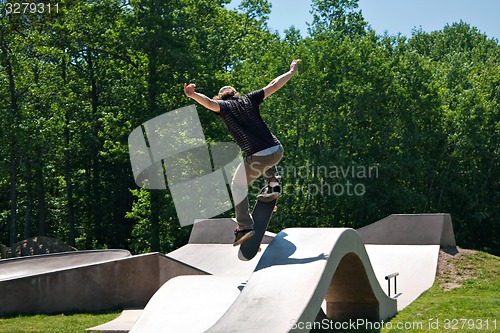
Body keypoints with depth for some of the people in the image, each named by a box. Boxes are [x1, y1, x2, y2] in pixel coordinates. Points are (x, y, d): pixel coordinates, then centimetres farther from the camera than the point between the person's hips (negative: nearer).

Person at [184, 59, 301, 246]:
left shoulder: (222, 106, 8)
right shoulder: (249, 99, 17)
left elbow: (210, 103, -16)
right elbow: (273, 86, 19)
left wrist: (193, 96, -30)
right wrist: (292, 72, 32)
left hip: (256, 158, -4)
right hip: (277, 151, 4)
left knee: (238, 187, 19)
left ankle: (245, 227, 12)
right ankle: (273, 183, 24)